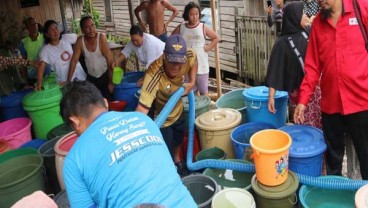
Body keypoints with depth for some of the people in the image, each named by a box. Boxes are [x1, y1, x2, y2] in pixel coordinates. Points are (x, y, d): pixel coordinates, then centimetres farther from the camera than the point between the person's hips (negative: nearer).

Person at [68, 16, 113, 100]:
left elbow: (109, 60, -20)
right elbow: (74, 60, -8)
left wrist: (111, 82, -21)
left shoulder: (101, 38, -20)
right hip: (91, 77, 3)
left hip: (105, 76, -3)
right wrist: (69, 80, -14)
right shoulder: (80, 41, -12)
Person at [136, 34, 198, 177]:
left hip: (178, 110, 6)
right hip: (161, 119, -6)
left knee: (178, 141, 31)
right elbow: (142, 108, -51)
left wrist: (192, 82, -10)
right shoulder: (153, 75, -45)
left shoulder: (189, 56, -28)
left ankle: (178, 162, 61)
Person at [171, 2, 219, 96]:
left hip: (201, 65, -2)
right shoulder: (180, 28, 1)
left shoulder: (203, 27, -3)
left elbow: (215, 38, 6)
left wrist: (208, 47, -5)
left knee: (203, 91, 7)